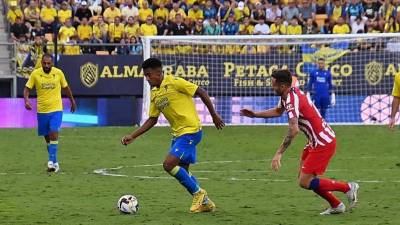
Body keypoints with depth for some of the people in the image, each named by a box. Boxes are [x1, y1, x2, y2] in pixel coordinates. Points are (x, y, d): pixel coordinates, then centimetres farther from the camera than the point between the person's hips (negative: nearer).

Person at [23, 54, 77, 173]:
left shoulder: (58, 73, -5)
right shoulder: (35, 74, -7)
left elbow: (66, 88, 10)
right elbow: (27, 88, -3)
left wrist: (72, 101, 20)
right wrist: (26, 100, -22)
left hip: (56, 109, -2)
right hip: (42, 110, 2)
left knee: (54, 134, -18)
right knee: (47, 137, 10)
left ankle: (51, 161, -20)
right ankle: (54, 162, 23)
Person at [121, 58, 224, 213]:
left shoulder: (174, 83, -13)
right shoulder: (154, 94, 10)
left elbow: (201, 92, -11)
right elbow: (152, 120, 16)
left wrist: (214, 115, -8)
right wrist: (133, 136, 9)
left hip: (191, 130, -9)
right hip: (177, 133, 9)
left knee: (169, 164, -17)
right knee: (182, 172, 9)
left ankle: (198, 193, -3)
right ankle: (204, 202, 22)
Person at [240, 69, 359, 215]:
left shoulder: (292, 101, -24)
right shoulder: (287, 95, 7)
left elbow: (294, 129, -37)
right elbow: (278, 111, 31)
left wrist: (279, 153, -38)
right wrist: (255, 114, 28)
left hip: (323, 143, -10)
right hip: (316, 141, 10)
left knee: (305, 182, -9)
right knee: (304, 177, 12)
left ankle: (348, 187, 0)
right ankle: (336, 205, 17)